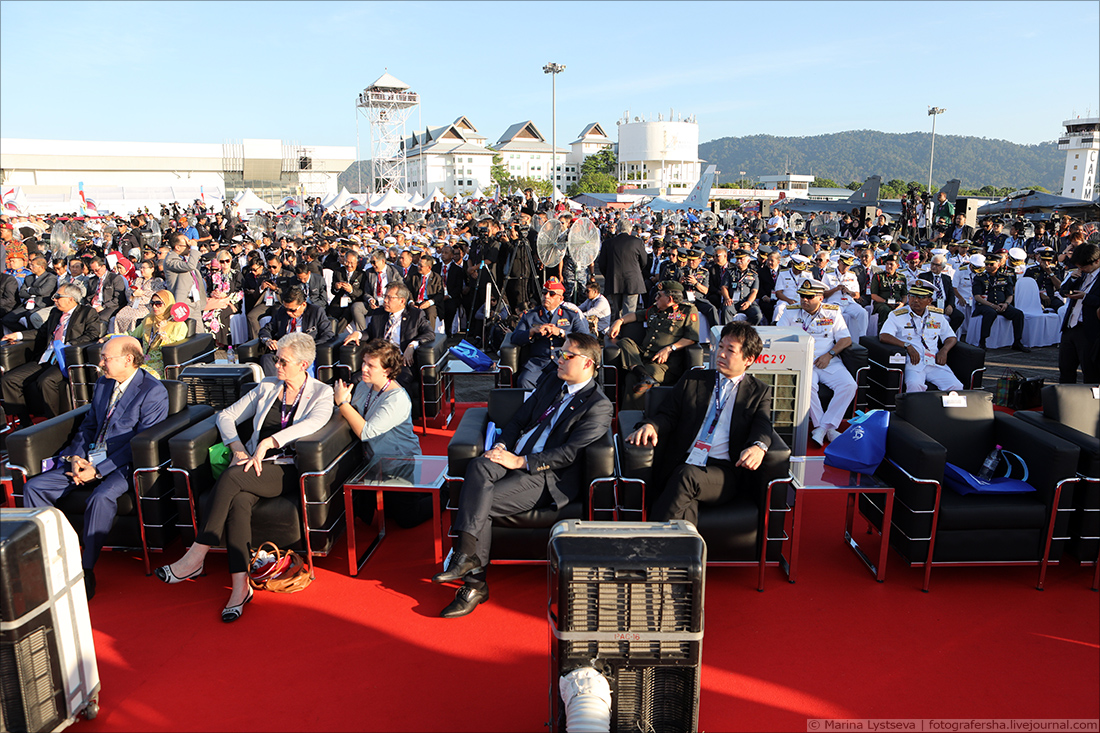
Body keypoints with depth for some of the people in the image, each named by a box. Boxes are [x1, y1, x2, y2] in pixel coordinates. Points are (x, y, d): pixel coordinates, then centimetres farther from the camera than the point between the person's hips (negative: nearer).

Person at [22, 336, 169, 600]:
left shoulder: (154, 392, -13)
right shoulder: (103, 383, 13)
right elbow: (89, 424, 18)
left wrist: (98, 470, -19)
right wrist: (77, 457, -1)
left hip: (124, 463, -8)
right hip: (89, 457, 8)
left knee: (102, 497, -35)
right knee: (34, 487, -5)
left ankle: (86, 571, -21)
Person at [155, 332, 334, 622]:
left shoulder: (322, 393, 5)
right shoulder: (267, 387, 18)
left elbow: (313, 422, -17)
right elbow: (226, 415, 17)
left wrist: (268, 441, -26)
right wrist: (238, 449, -1)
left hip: (287, 471, -4)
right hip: (255, 465, 4)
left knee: (229, 479, -29)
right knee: (238, 501, -30)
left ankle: (195, 558, -20)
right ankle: (240, 585, -32)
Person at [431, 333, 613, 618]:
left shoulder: (599, 406, -5)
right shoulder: (553, 381, 19)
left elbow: (568, 454, -13)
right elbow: (519, 418, 19)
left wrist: (520, 462, -17)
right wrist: (502, 446, -1)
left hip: (547, 477, -6)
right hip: (514, 456, 6)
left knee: (482, 503, -27)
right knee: (479, 466, -28)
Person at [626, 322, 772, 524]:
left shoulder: (760, 392, 18)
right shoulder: (693, 379, 22)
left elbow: (762, 426, 1)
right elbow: (668, 415, 16)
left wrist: (758, 447, -25)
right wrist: (650, 426, -10)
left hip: (723, 470, -2)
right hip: (681, 463, 2)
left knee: (688, 475, -35)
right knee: (687, 502, -34)